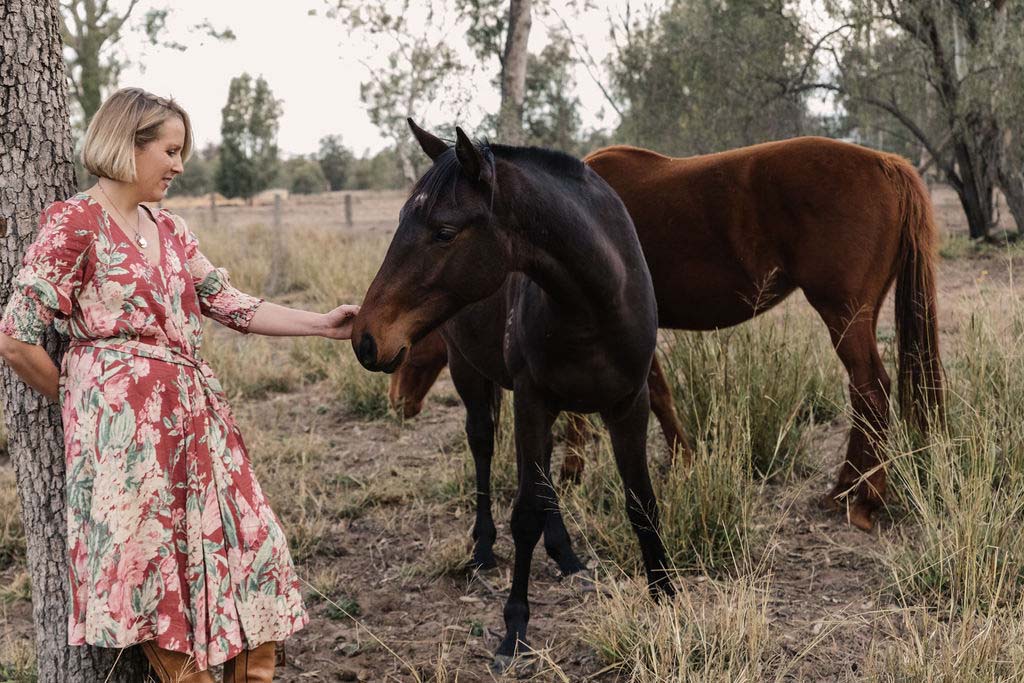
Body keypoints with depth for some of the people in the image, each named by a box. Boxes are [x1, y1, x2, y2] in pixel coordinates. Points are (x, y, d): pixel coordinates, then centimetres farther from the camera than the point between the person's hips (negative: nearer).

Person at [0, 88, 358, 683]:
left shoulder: (170, 230, 15)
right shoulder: (75, 224, -7)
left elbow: (232, 306, 14)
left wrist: (322, 324, 7)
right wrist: (77, 399, 2)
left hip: (197, 413, 8)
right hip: (126, 422, -8)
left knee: (253, 548, 8)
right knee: (154, 571, -3)